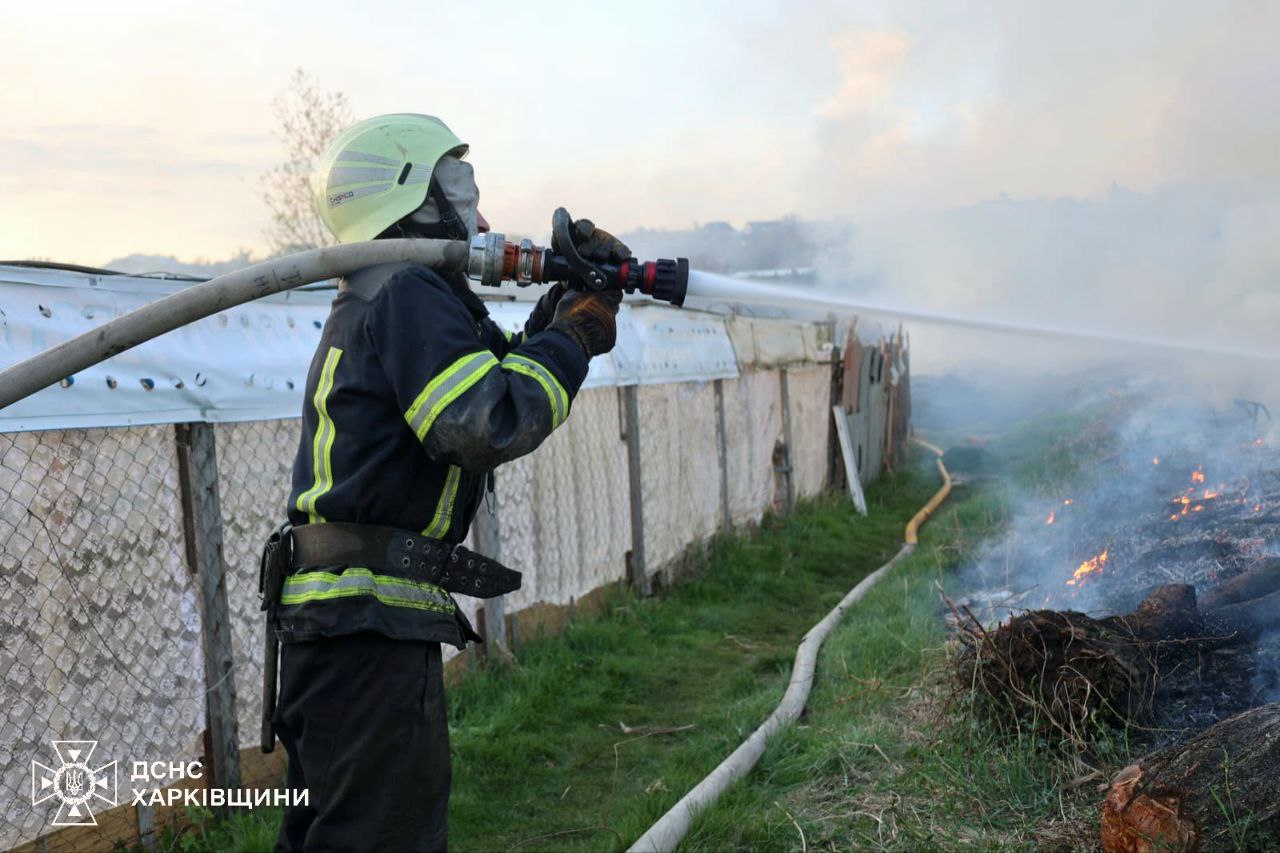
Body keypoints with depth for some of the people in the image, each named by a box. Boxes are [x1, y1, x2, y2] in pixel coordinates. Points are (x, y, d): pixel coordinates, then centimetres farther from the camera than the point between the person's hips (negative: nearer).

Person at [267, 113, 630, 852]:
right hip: (370, 624, -11)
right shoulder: (411, 294, -13)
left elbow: (499, 369, 26)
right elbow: (489, 426, -25)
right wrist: (573, 338, -11)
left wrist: (564, 304, 12)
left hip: (337, 621, 11)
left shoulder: (377, 300, 20)